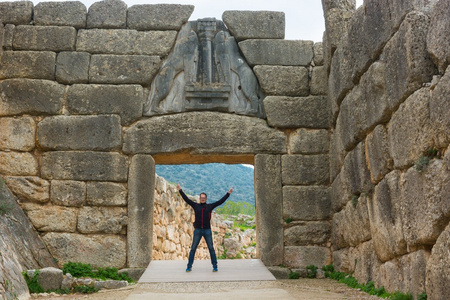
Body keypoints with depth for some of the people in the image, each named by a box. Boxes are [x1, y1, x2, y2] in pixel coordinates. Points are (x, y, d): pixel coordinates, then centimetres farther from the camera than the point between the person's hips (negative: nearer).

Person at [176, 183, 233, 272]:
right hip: (197, 230, 0)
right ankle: (189, 267, 6)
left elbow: (221, 201, 5)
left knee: (211, 248, 0)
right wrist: (180, 190, 1)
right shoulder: (196, 206, 7)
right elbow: (186, 199, 5)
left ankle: (215, 266, 7)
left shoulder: (210, 206, 6)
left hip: (207, 230, 0)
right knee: (193, 249, 0)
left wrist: (228, 193, 1)